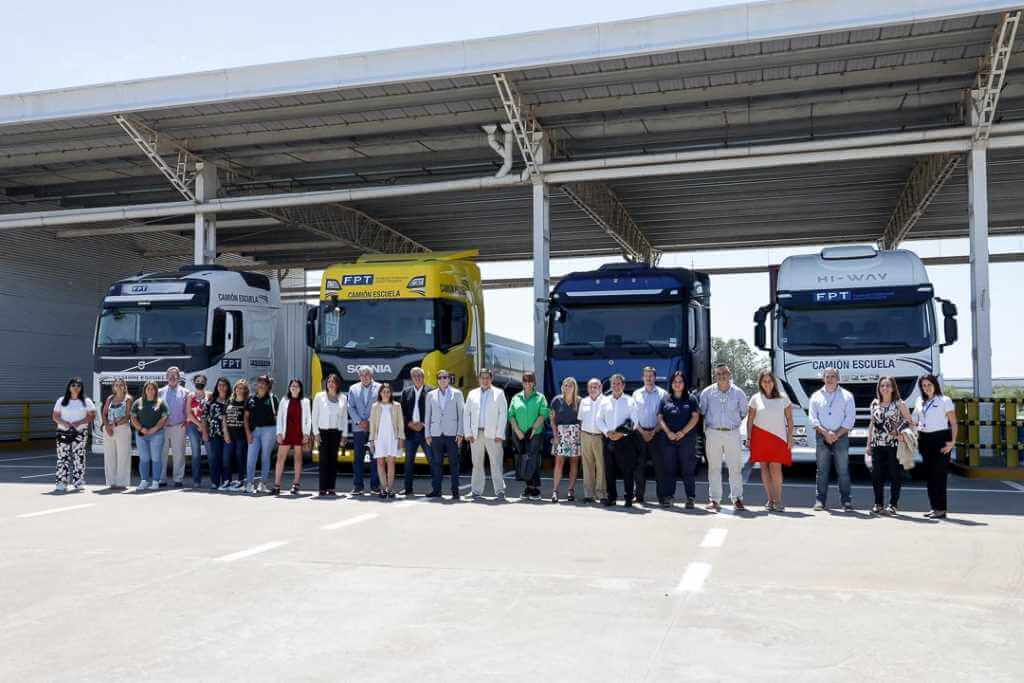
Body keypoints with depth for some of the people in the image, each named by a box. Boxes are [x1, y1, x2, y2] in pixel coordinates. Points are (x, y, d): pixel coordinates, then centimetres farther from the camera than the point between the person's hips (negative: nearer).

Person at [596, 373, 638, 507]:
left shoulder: (630, 401, 5)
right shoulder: (605, 401, 13)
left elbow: (633, 421, -2)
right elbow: (599, 419, 9)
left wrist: (621, 433, -12)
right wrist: (607, 432, -7)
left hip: (625, 439, -3)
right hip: (608, 440, 3)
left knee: (627, 470, -2)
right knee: (609, 470, 5)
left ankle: (628, 497, 4)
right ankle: (611, 497, 13)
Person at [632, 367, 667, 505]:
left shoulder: (662, 394, 4)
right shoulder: (636, 394, 11)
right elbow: (633, 414, 8)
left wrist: (654, 432, -9)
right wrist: (642, 431, -3)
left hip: (656, 432, -2)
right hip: (640, 432, 2)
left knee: (658, 464, -4)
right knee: (639, 465, 1)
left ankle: (662, 496, 1)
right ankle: (640, 496, 7)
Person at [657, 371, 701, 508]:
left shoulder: (691, 399, 7)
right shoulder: (665, 399, 12)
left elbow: (695, 417, -1)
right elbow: (660, 418, 7)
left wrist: (683, 432, -11)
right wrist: (668, 432, -8)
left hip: (687, 439, -2)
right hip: (667, 439, 2)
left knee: (688, 469, -2)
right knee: (668, 469, 3)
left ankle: (691, 498, 2)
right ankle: (669, 496, 9)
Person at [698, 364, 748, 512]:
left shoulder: (738, 393, 3)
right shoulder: (707, 392, 1)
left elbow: (743, 413, 16)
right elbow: (701, 412, 11)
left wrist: (734, 423, 11)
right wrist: (706, 426, 8)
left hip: (733, 433, 0)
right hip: (713, 433, 0)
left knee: (735, 468, 3)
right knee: (714, 468, 2)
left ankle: (737, 499, 13)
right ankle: (714, 500, 7)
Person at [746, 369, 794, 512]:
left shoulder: (783, 399, 7)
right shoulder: (756, 399, 6)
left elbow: (789, 420, 6)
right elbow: (750, 420, 7)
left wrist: (790, 438, -1)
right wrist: (748, 438, 1)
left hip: (778, 437, -1)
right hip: (760, 437, 1)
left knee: (776, 468, -10)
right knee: (764, 468, 3)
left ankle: (778, 500, -3)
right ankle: (770, 500, 10)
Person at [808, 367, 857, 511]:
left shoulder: (846, 396, 7)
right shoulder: (816, 396, 11)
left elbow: (850, 418, 0)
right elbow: (813, 418, 3)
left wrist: (836, 434, -10)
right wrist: (825, 433, -10)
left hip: (841, 436, -1)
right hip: (821, 436, 1)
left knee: (843, 471, -2)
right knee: (822, 471, 2)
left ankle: (846, 501, 1)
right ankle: (820, 501, 5)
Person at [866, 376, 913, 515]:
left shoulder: (899, 404, -1)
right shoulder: (875, 403, 10)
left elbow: (910, 422, 2)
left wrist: (901, 433, -13)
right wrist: (869, 443, 12)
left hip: (894, 445, -3)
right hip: (877, 445, 3)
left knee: (895, 474, 0)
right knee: (876, 474, 3)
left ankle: (893, 504, 9)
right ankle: (878, 504, 12)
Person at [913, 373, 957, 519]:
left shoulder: (945, 400, 1)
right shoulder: (920, 401, 15)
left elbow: (953, 423, -1)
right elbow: (914, 421, 20)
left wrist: (952, 441, -12)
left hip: (940, 439, -5)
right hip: (924, 440, 5)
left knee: (939, 474, -7)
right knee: (929, 474, 7)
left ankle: (941, 509, -3)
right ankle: (933, 507, 14)